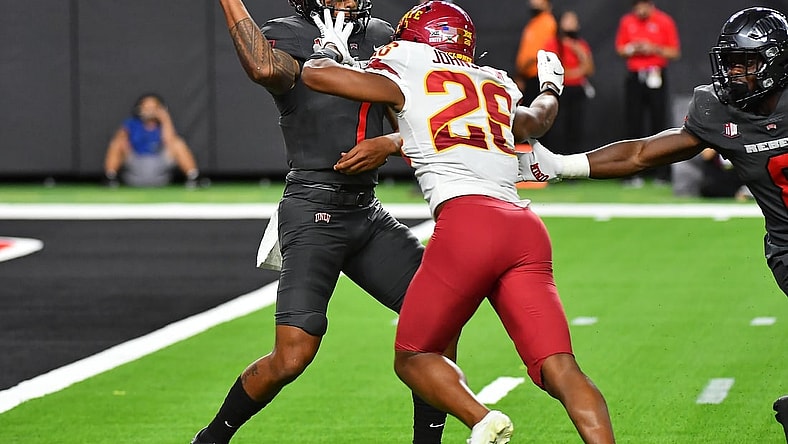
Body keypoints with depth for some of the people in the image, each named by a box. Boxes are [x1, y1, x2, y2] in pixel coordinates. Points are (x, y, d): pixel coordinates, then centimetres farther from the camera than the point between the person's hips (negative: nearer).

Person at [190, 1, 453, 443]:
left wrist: (389, 144, -8)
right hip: (314, 211, -7)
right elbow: (266, 69, -32)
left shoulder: (381, 37, 13)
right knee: (293, 356, -14)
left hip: (368, 212, 7)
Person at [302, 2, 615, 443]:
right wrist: (550, 89, 73)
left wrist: (332, 47, 39)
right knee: (560, 371, -2)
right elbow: (536, 120, 51)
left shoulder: (407, 80, 13)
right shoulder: (499, 87, 28)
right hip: (527, 229, 5)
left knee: (413, 357, 10)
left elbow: (317, 73, 16)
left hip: (467, 220, -5)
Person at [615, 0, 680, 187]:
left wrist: (655, 49, -14)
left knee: (659, 122, -4)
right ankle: (634, 174, 3)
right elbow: (620, 49, 15)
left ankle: (662, 173, 0)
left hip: (656, 78, -3)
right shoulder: (626, 22, 9)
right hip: (634, 77, 3)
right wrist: (631, 50, -6)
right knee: (633, 124, 0)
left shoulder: (665, 22, -1)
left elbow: (675, 52, 1)